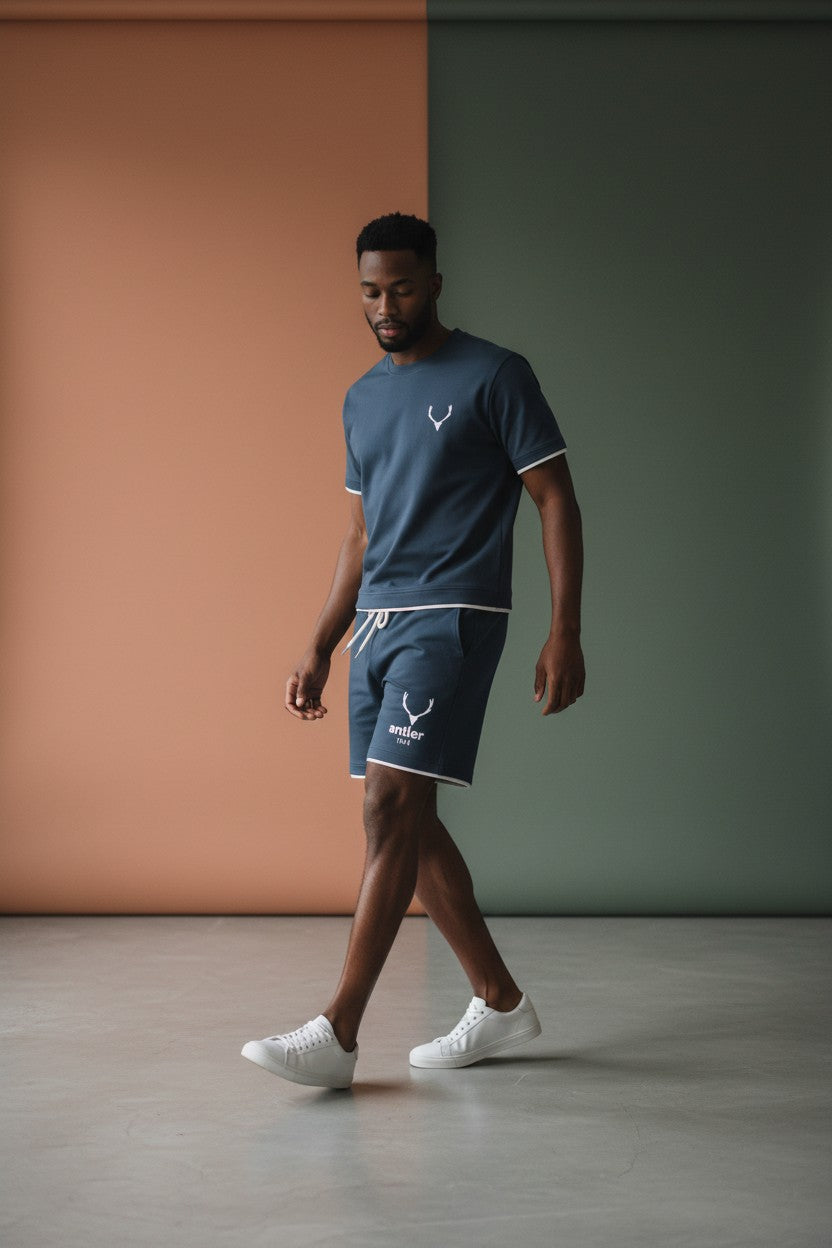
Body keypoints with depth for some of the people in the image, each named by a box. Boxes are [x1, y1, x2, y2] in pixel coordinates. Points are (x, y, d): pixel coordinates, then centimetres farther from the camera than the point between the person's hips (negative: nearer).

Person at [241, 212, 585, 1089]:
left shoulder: (494, 376, -2)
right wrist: (319, 651, 18)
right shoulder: (362, 399, 18)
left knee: (392, 805, -16)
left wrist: (565, 633, -13)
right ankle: (500, 1002, 20)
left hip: (450, 620, -8)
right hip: (375, 623, 8)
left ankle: (337, 1033, -15)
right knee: (404, 820, 8)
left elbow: (555, 501, -4)